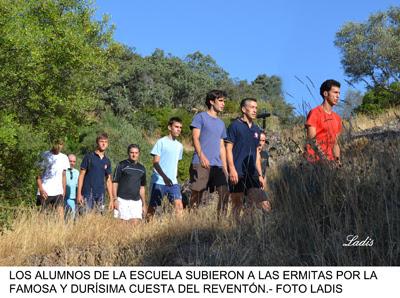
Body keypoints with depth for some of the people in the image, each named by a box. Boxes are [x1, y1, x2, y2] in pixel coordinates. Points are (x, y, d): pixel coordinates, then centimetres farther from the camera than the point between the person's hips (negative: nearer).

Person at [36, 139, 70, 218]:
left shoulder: (64, 158, 13)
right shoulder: (44, 156, 1)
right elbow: (38, 174, 0)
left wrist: (64, 191, 13)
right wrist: (41, 189, -11)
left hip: (58, 192, 3)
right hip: (45, 192, -2)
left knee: (60, 214, -9)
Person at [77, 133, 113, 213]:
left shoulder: (107, 161, 12)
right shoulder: (89, 157, 0)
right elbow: (81, 176, -1)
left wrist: (111, 199, 10)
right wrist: (79, 193, -9)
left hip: (100, 195, 4)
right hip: (88, 194, -4)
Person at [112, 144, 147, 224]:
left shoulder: (142, 168, 14)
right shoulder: (122, 165, 0)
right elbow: (115, 182, -1)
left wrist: (144, 204, 16)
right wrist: (115, 199, -9)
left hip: (136, 201, 4)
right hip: (122, 200, -4)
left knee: (136, 223, -4)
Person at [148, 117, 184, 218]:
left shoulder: (179, 146, 14)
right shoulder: (161, 142, -5)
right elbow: (155, 162, -10)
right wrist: (164, 177, -21)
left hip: (173, 182, 5)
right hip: (158, 181, -5)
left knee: (179, 206, -10)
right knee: (152, 206, 2)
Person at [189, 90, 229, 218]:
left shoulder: (221, 123, 23)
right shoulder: (201, 117, 4)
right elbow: (195, 138, -7)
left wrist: (225, 168, 17)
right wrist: (201, 155, -23)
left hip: (217, 165, 6)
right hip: (200, 164, -6)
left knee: (225, 192, -5)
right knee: (197, 193, -6)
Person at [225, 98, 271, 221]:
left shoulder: (256, 129, 17)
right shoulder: (235, 125, -1)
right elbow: (229, 148, -7)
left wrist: (260, 174, 17)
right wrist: (232, 169, -17)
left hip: (252, 174, 6)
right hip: (238, 173, -6)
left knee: (263, 204, -2)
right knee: (237, 204, -2)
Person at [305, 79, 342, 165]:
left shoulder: (337, 118, 17)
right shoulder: (314, 113, -5)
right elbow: (311, 140, -11)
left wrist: (337, 161, 8)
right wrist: (324, 158, -20)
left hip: (330, 160, 6)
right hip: (315, 161, -6)